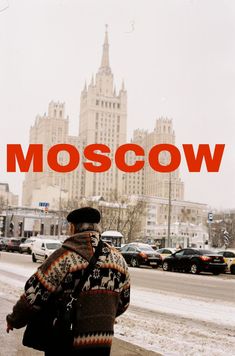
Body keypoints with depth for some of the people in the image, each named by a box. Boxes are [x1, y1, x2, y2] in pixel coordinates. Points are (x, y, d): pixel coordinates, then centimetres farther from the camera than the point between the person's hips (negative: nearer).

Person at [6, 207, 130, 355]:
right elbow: (123, 303, 9)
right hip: (103, 343, 4)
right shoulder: (118, 258, 0)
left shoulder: (65, 257, -17)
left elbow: (33, 296, -15)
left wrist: (14, 321, 3)